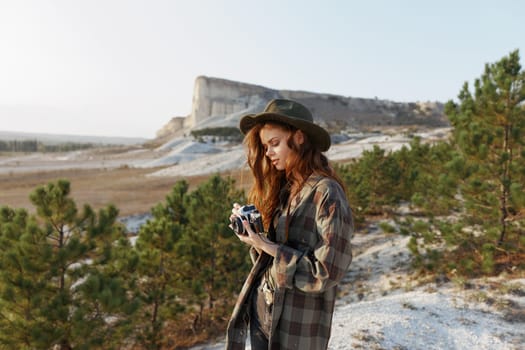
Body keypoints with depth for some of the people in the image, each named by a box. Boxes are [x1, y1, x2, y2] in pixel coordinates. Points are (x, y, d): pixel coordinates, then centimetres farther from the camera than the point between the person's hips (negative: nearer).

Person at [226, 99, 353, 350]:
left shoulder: (327, 193, -17)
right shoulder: (284, 188, 6)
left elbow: (325, 273, -18)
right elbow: (271, 255, 10)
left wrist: (267, 246, -21)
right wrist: (253, 234, -8)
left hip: (296, 326, -6)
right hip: (261, 312, 7)